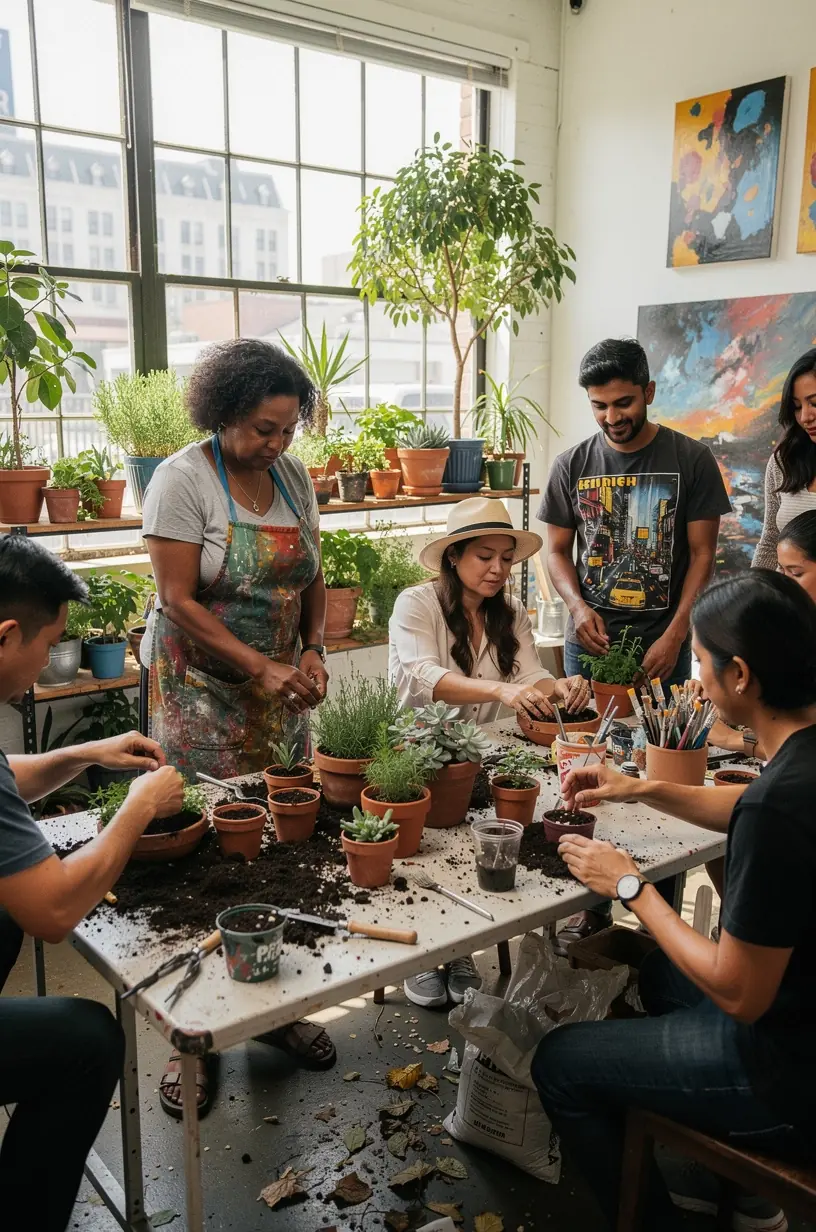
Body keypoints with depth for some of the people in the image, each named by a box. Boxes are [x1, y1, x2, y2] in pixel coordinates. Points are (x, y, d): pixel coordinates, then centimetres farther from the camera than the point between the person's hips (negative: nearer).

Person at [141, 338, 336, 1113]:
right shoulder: (183, 479, -10)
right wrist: (260, 667, -19)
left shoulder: (293, 476, 7)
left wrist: (312, 653, -3)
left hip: (282, 689, 5)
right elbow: (178, 600, -14)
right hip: (202, 693, -5)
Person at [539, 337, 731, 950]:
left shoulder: (691, 459, -3)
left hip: (662, 645, -2)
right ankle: (592, 905, 22)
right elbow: (557, 548, 9)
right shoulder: (573, 464, 5)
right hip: (590, 642, 3)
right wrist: (578, 606, -9)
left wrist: (675, 635, -12)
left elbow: (702, 553, -3)